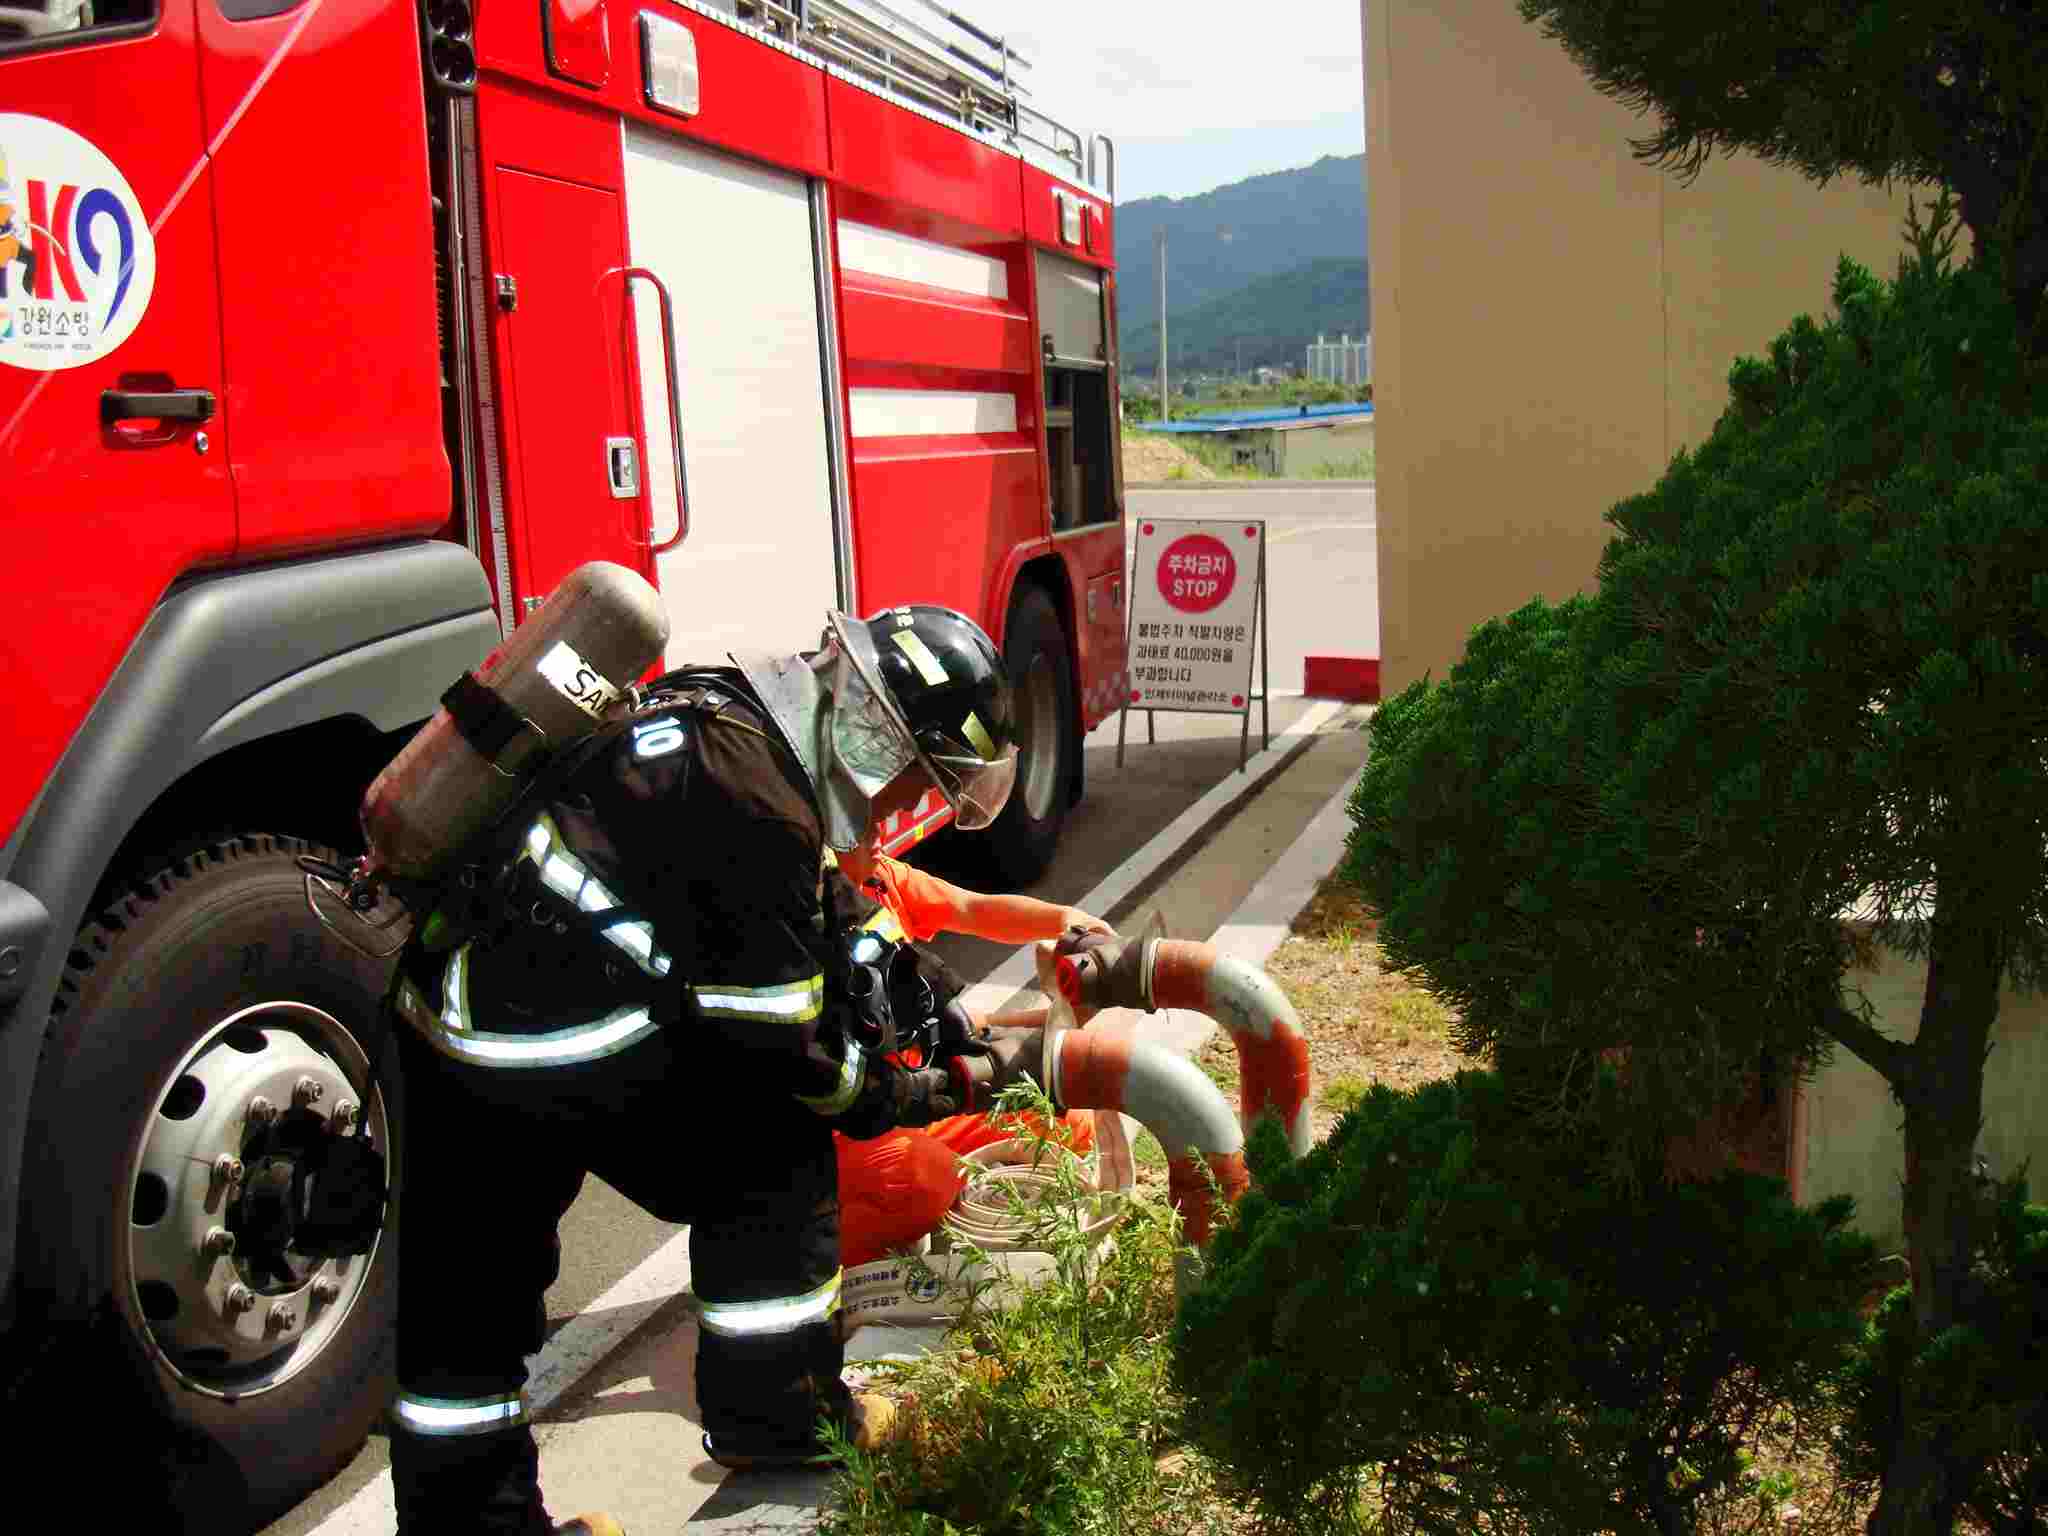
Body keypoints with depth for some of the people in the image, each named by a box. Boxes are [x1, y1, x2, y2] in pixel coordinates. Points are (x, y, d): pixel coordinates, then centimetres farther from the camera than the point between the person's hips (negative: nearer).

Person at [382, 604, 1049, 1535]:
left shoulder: (721, 716, 12)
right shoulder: (748, 796, -18)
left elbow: (802, 913, 24)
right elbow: (776, 1032, -13)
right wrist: (916, 1095, 1)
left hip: (447, 1013, 10)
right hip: (563, 1050, -9)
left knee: (467, 1290, 17)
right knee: (772, 1159, 10)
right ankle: (772, 1418, 21)